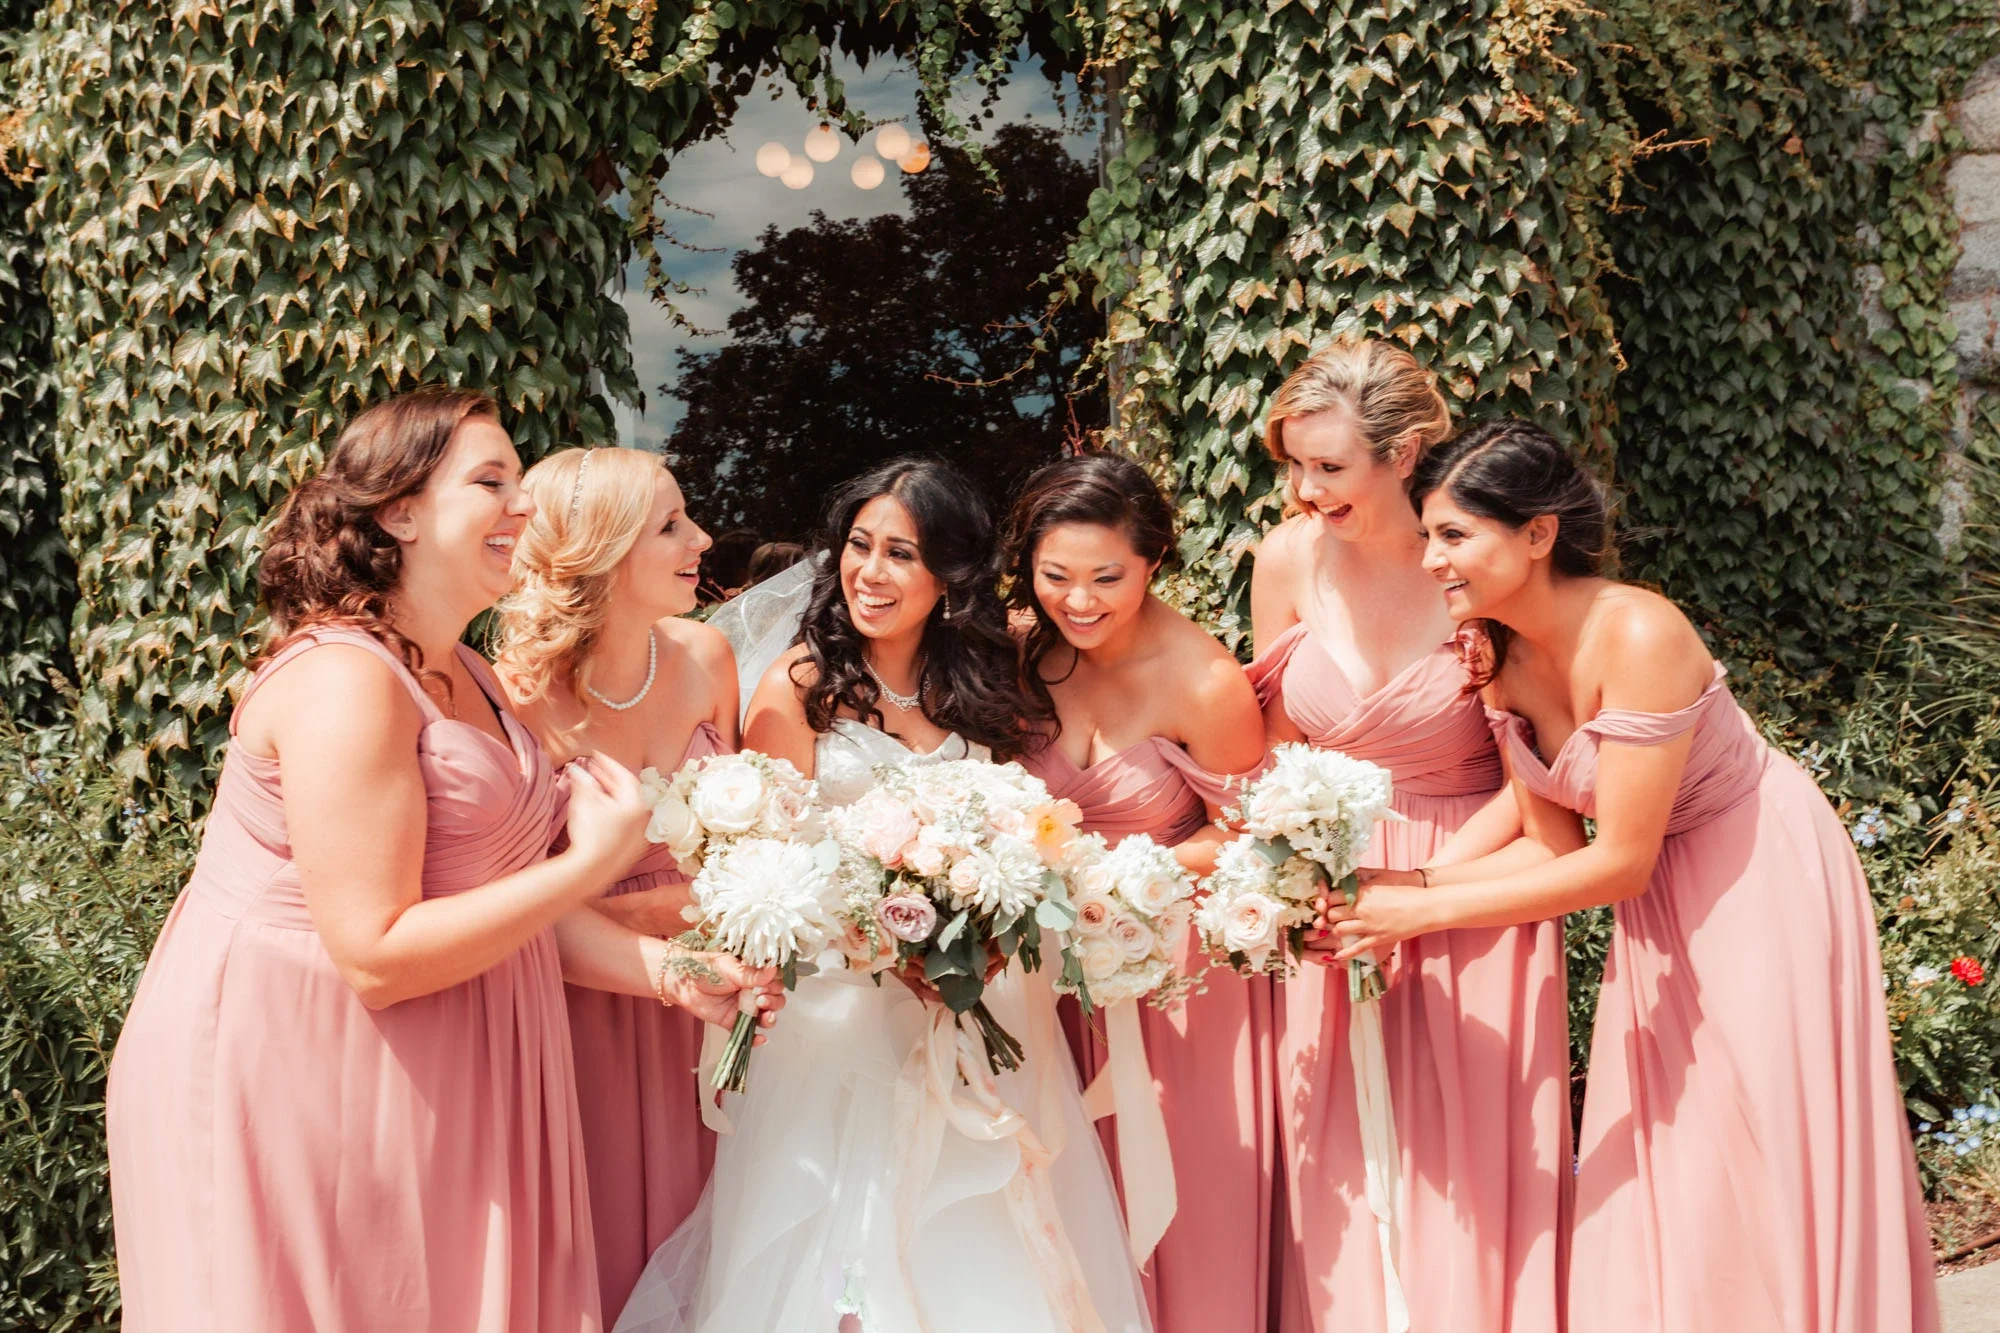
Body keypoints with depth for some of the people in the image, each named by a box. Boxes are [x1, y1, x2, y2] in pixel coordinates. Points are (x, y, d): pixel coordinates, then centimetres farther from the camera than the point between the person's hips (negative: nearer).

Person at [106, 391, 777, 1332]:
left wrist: (666, 970, -5)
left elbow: (497, 895, 8)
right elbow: (377, 956, -24)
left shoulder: (465, 678, 11)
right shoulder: (344, 681, -20)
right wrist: (592, 863, -20)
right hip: (290, 1070, -9)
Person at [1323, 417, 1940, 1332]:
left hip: (1766, 880, -7)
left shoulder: (1638, 636, -30)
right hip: (1662, 906, 7)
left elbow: (1618, 862, -27)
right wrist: (1409, 883, -18)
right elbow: (1552, 845, -3)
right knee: (1654, 1179, 8)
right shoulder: (1498, 655, -7)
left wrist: (1425, 911, -27)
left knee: (1762, 1174, 1)